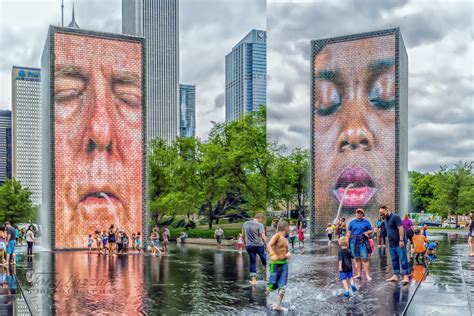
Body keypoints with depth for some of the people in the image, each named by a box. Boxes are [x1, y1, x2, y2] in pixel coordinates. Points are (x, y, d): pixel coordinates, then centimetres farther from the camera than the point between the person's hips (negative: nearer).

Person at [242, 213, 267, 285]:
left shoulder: (245, 224, 6)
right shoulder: (260, 225, -12)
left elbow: (243, 235, 12)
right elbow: (263, 237, -16)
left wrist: (245, 243, 22)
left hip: (249, 246, 5)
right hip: (258, 245, -5)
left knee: (252, 262, 8)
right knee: (263, 258, 16)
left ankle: (253, 279, 9)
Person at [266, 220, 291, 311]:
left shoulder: (285, 239, 14)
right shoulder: (277, 235, -10)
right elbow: (269, 245, -24)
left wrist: (288, 254, -6)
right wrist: (273, 255, -40)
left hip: (284, 263, 7)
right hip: (276, 264, -7)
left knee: (282, 286, 4)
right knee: (273, 285, -2)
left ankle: (277, 305, 12)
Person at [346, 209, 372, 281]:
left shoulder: (366, 222, 8)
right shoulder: (352, 222, 11)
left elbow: (370, 230, 10)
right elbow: (349, 232, 10)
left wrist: (366, 232, -11)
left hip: (363, 242, -2)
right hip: (354, 242, 2)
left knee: (365, 258, -8)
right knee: (357, 258, 7)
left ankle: (367, 275, -7)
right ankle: (358, 274, 13)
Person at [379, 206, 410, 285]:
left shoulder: (395, 217, -11)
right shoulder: (386, 219, 16)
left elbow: (400, 228, -17)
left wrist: (401, 240, -22)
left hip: (399, 244, -9)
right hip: (391, 244, 9)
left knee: (403, 260, -6)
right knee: (394, 261, 12)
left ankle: (406, 277, -6)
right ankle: (396, 276, 17)